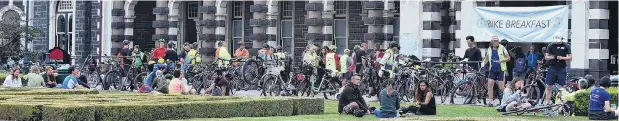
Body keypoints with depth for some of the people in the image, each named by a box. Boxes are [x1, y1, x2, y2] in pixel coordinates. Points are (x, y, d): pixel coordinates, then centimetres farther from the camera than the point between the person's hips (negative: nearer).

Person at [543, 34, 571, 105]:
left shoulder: (566, 46, 3)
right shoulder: (551, 46, 7)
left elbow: (570, 58, 2)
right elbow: (546, 57, 9)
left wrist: (562, 58, -15)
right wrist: (551, 57, -14)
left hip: (562, 69, -1)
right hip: (552, 68, 1)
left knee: (561, 86, 0)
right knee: (549, 86, -2)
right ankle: (547, 101, 1)